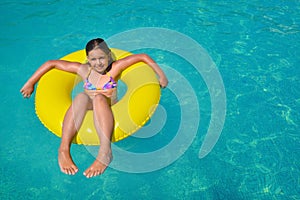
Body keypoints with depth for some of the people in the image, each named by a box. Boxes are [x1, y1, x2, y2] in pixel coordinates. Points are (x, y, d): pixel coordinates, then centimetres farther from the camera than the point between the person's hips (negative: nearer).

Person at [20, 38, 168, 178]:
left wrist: (161, 75, -5)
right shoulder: (84, 70, 4)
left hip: (108, 111, -2)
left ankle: (105, 151, -54)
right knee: (82, 96, -32)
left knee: (99, 98, -35)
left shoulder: (114, 68, -1)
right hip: (87, 109, 2)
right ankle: (63, 149, -45)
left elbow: (143, 57, -2)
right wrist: (30, 83, 6)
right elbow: (51, 64, 8)